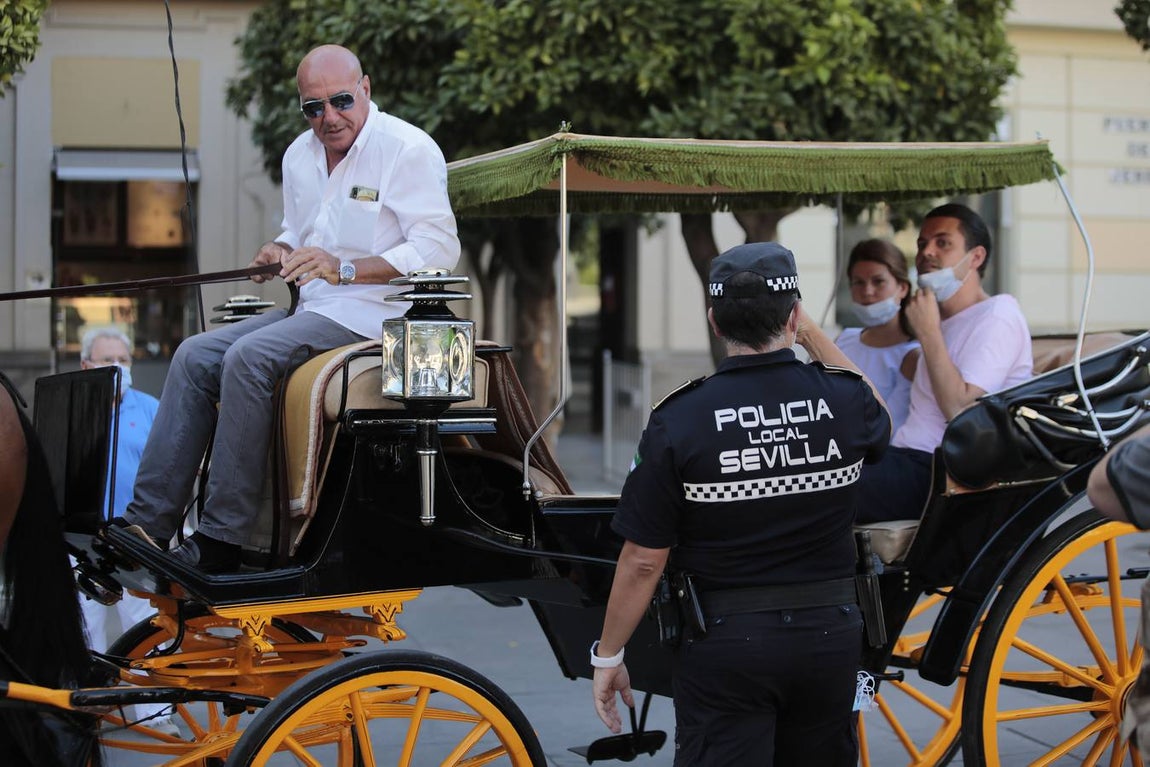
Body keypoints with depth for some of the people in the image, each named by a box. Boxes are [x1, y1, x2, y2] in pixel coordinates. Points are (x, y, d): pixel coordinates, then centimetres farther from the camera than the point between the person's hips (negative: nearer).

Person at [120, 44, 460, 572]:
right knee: (195, 356, -8)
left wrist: (344, 268, -25)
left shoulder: (409, 149, -10)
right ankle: (146, 523, -8)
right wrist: (280, 253, 2)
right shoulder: (299, 155, 15)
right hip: (312, 310, 8)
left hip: (372, 311, -8)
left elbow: (439, 251, -17)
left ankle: (220, 541, -24)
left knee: (248, 357, -27)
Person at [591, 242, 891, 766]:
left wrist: (607, 656, 1)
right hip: (830, 634, 4)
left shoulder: (678, 421, -15)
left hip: (726, 640, -4)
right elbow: (880, 421, 21)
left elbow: (643, 560, -11)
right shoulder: (844, 400, -7)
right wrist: (816, 339, 24)